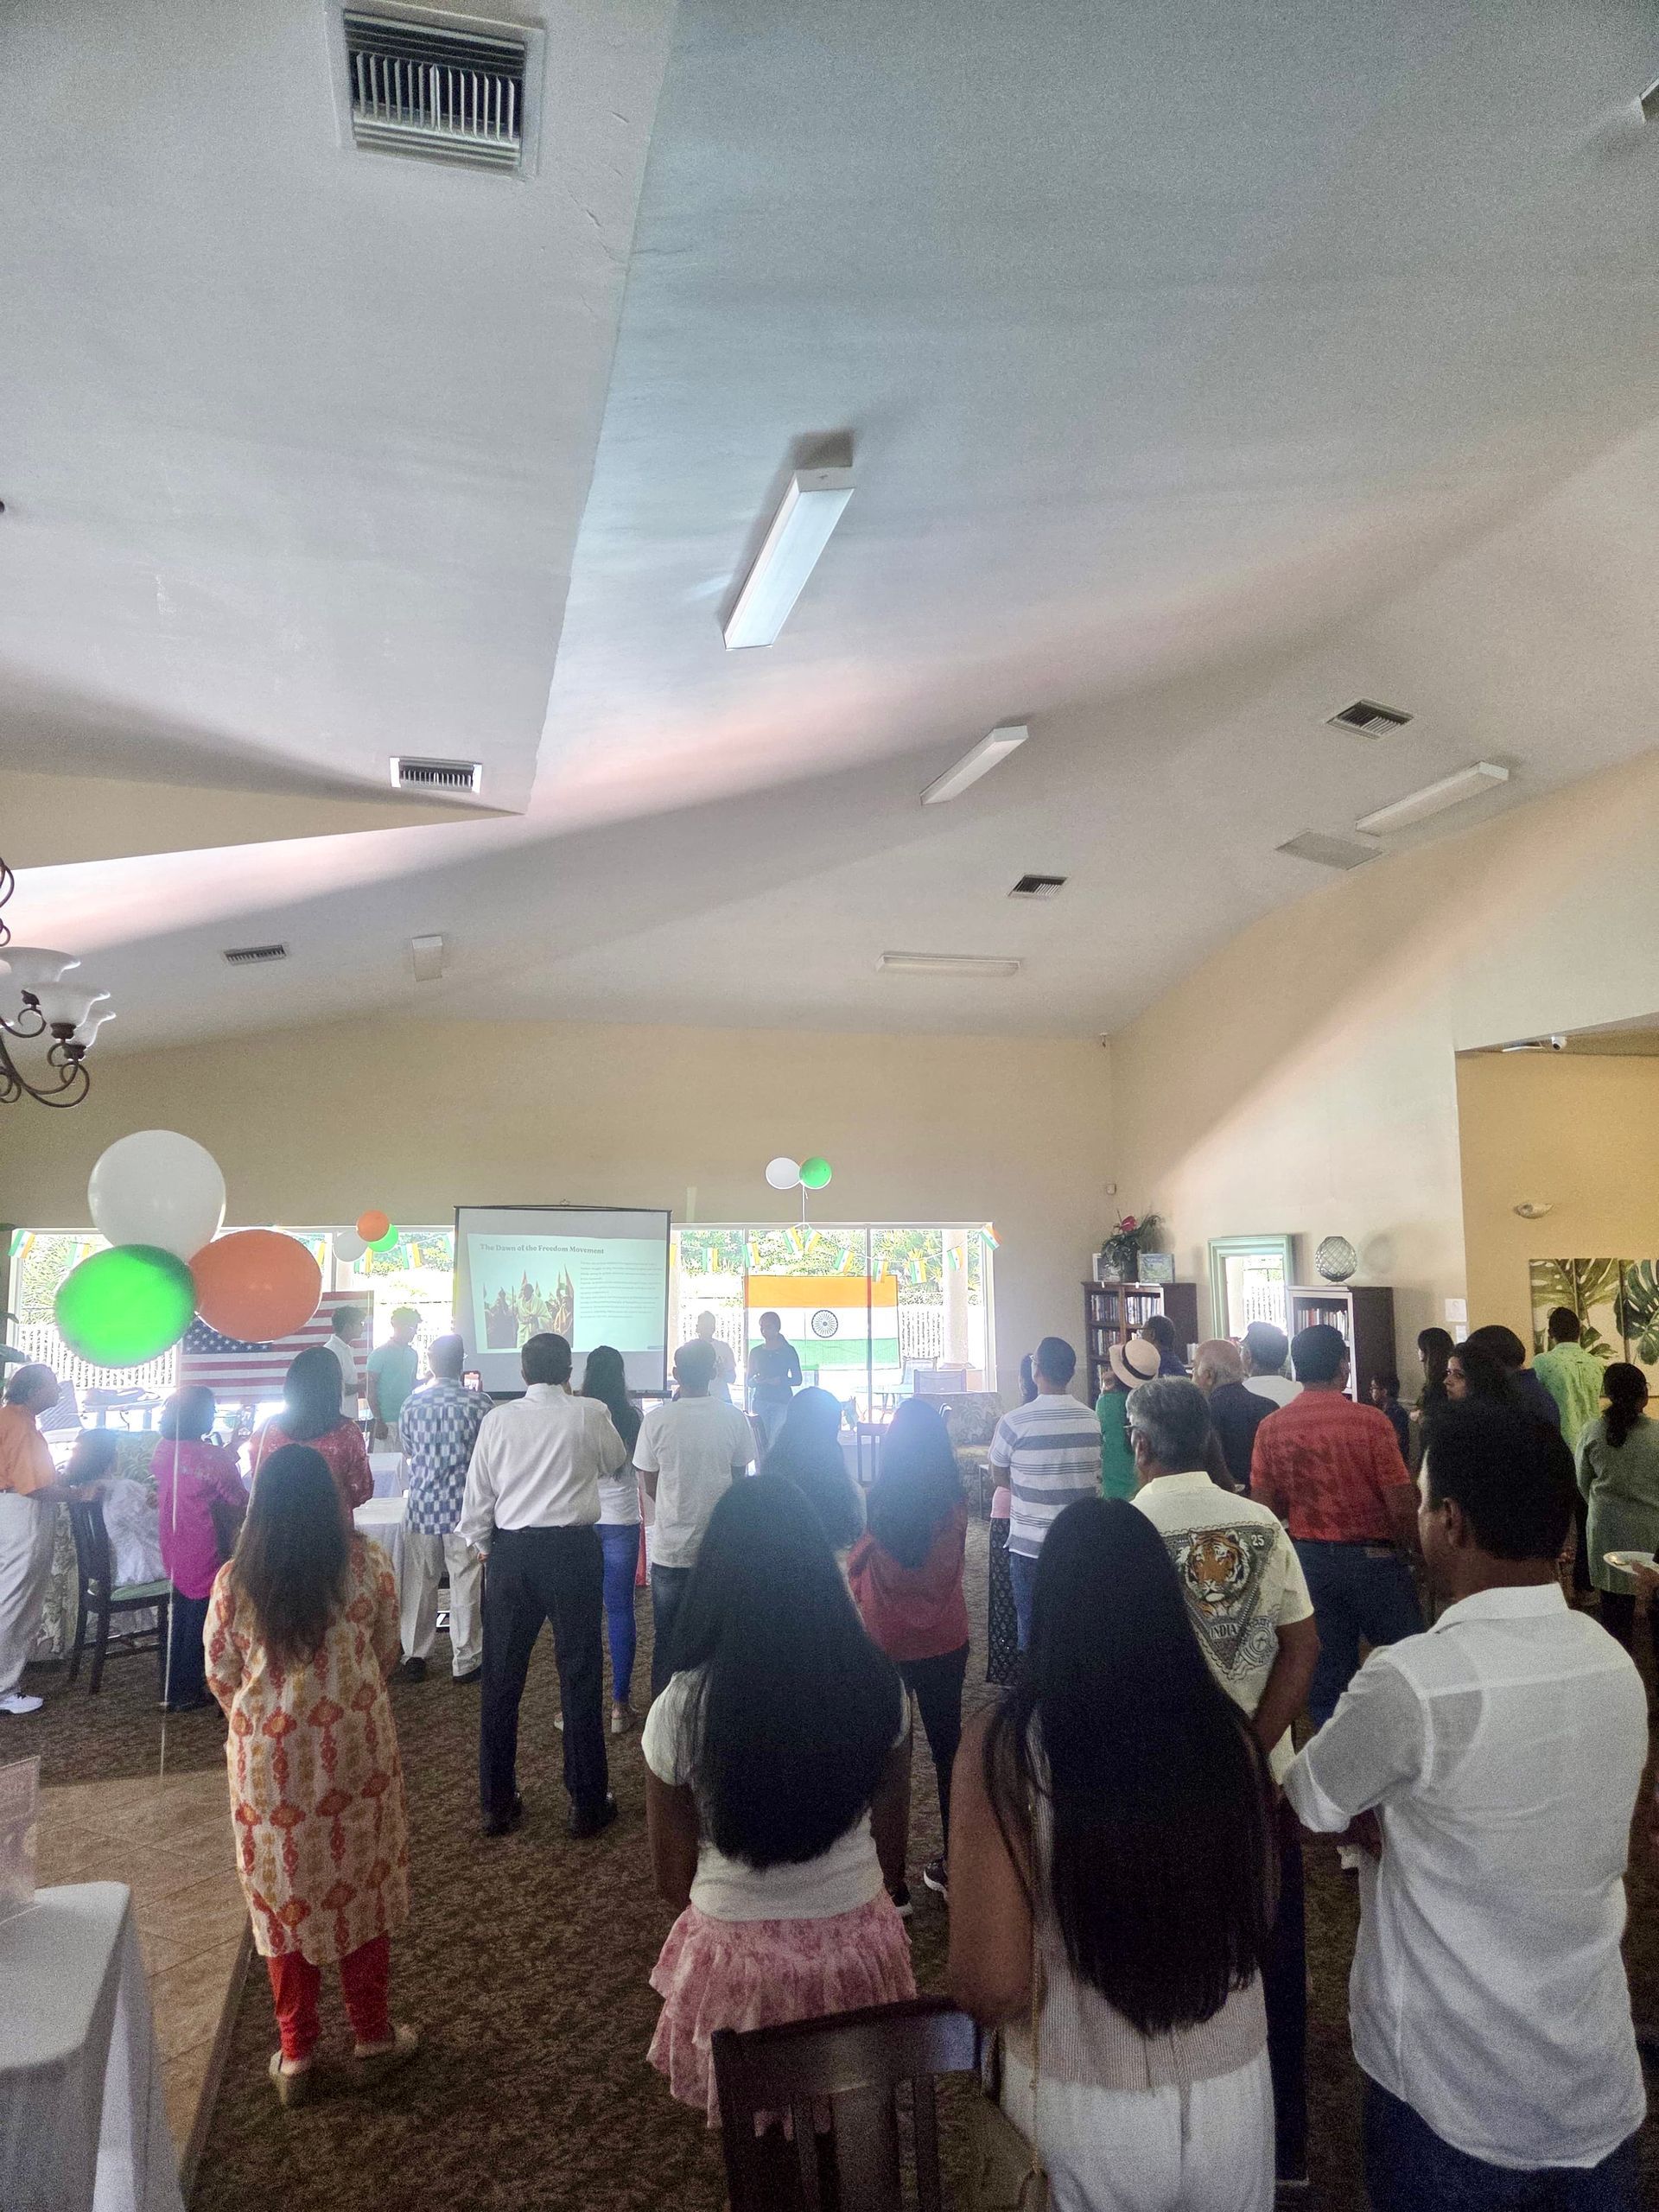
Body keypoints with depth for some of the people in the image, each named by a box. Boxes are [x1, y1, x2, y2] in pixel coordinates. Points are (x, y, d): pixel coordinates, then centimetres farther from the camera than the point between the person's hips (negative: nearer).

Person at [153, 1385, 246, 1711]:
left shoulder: (162, 1450, -1)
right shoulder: (214, 1458, -22)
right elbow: (241, 1503, -14)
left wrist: (228, 1455, 15)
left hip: (173, 1555, 7)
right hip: (204, 1558, -7)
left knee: (179, 1619, 20)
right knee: (199, 1623, 8)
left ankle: (171, 1688, 30)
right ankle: (186, 1693, 17)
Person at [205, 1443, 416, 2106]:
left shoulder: (233, 1580, -9)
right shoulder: (367, 1563, -10)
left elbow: (221, 1677, 0)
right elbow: (386, 1653, 2)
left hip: (269, 1760, 0)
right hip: (356, 1750, 0)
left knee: (284, 1896, 16)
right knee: (360, 1886, 16)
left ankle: (295, 2054, 29)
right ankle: (373, 2037, 30)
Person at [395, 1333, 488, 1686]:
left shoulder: (412, 1402, -2)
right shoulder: (478, 1403, -10)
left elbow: (406, 1451, 12)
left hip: (422, 1505, 2)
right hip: (465, 1507, -2)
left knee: (419, 1583, 13)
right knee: (465, 1584, 6)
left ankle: (414, 1657, 20)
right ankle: (465, 1661, 12)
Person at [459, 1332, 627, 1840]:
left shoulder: (498, 1419, -2)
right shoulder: (590, 1414, -6)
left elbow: (478, 1493, 0)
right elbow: (615, 1462, 13)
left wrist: (483, 1545, 17)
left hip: (511, 1552, 2)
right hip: (573, 1550, -2)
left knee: (501, 1680, 13)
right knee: (580, 1678, 8)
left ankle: (497, 1804, 22)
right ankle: (588, 1805, 16)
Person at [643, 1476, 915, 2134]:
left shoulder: (681, 1707, -19)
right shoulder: (878, 1686, -13)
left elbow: (671, 1876, -5)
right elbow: (892, 1846, 1)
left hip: (738, 1954, -2)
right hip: (858, 1948, 2)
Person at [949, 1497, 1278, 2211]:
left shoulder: (1006, 1743, -22)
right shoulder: (1226, 1730, -12)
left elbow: (992, 1986, -19)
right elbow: (1260, 1918, 4)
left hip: (1085, 2112, -2)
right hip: (1234, 2094, 2)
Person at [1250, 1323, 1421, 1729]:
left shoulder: (1271, 1428, -4)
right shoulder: (1368, 1421, -14)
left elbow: (1265, 1507, -2)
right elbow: (1402, 1505, -14)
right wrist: (1417, 1549, 4)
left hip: (1309, 1559, 3)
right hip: (1374, 1557, -3)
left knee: (1326, 1676, 12)